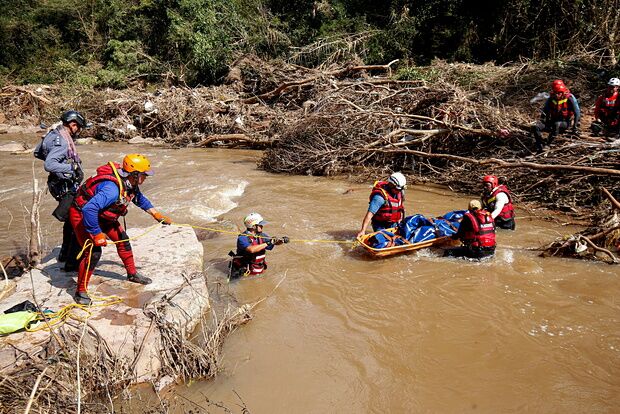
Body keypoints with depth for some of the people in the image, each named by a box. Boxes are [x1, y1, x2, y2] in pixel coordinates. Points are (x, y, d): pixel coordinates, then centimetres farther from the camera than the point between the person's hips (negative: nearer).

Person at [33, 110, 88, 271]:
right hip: (67, 187, -11)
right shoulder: (62, 142, -23)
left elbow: (37, 152, 21)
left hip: (62, 185, 11)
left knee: (71, 220, 24)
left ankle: (64, 253, 39)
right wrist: (72, 167, -28)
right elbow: (49, 165, -33)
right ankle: (72, 262, -1)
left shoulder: (53, 134, 7)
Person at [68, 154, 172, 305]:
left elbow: (140, 199, 13)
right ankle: (81, 291, 1)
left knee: (122, 239, 11)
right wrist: (97, 234, -35)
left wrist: (157, 215, 16)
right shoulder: (112, 189, -39)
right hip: (81, 215, -9)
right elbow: (88, 209, -44)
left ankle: (132, 274, 30)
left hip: (101, 214, 9)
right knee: (94, 252, -16)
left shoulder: (130, 183, -8)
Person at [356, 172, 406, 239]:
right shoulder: (380, 196, -28)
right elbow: (370, 214, -33)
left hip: (393, 224, 7)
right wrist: (363, 230, -39)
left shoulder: (399, 192, -4)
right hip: (380, 225, -7)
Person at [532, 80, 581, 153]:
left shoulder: (570, 98, -9)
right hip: (553, 121, 4)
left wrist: (575, 127, -10)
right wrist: (542, 121, 3)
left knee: (557, 124, -42)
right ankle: (539, 148, -21)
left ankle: (548, 145, -34)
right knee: (536, 127, -23)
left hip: (565, 123, -4)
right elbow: (544, 111, 15)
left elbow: (577, 113, -7)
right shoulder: (551, 99, 2)